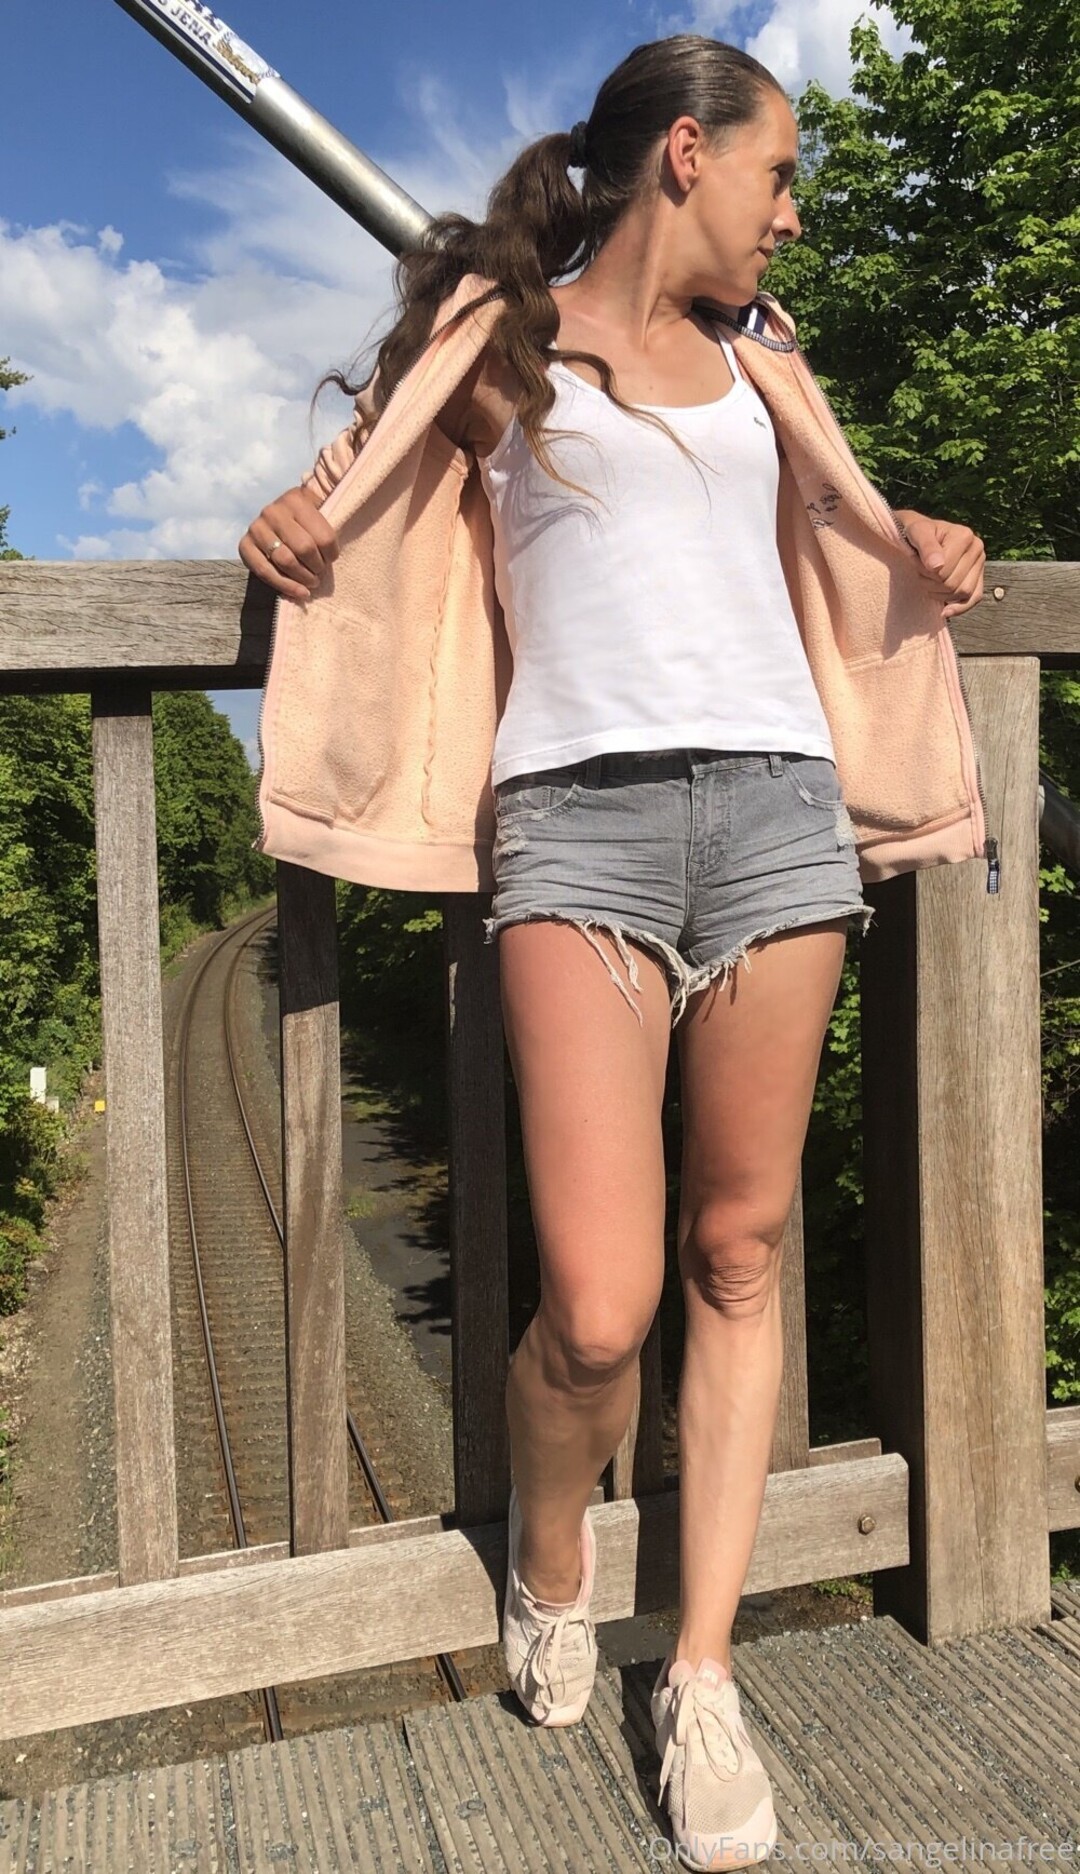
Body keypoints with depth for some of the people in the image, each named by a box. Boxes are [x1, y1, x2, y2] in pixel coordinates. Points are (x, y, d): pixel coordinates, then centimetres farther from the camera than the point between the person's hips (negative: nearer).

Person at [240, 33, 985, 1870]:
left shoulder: (742, 356, 24)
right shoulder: (498, 345, 12)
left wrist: (911, 530, 23)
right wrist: (292, 514, 1)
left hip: (774, 800, 5)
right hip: (581, 813, -4)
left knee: (739, 1253, 3)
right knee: (599, 1309, -13)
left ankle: (702, 1674, 19)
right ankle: (547, 1562, 21)